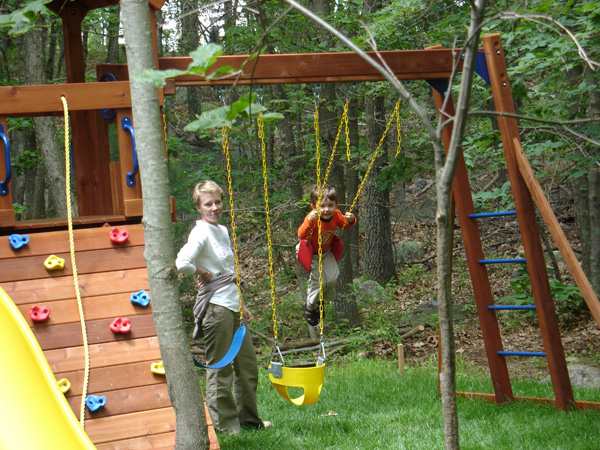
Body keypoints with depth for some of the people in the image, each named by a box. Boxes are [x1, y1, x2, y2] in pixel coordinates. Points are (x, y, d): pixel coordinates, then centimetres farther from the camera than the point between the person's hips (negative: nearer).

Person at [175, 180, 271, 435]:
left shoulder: (223, 231, 16)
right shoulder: (201, 233, -11)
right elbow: (182, 264, -28)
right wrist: (205, 274, -12)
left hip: (232, 306, 9)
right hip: (215, 308, -9)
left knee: (247, 364, 14)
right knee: (220, 369, -2)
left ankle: (248, 419, 26)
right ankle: (225, 426, 6)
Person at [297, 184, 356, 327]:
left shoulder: (336, 215, -16)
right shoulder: (313, 218, -34)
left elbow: (344, 225, 5)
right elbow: (301, 235, -46)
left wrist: (350, 220, -19)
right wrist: (310, 221, -63)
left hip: (326, 252, 6)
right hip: (310, 253, -6)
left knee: (333, 277, -2)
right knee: (318, 281, -10)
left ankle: (321, 301, 28)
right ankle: (309, 306, 17)